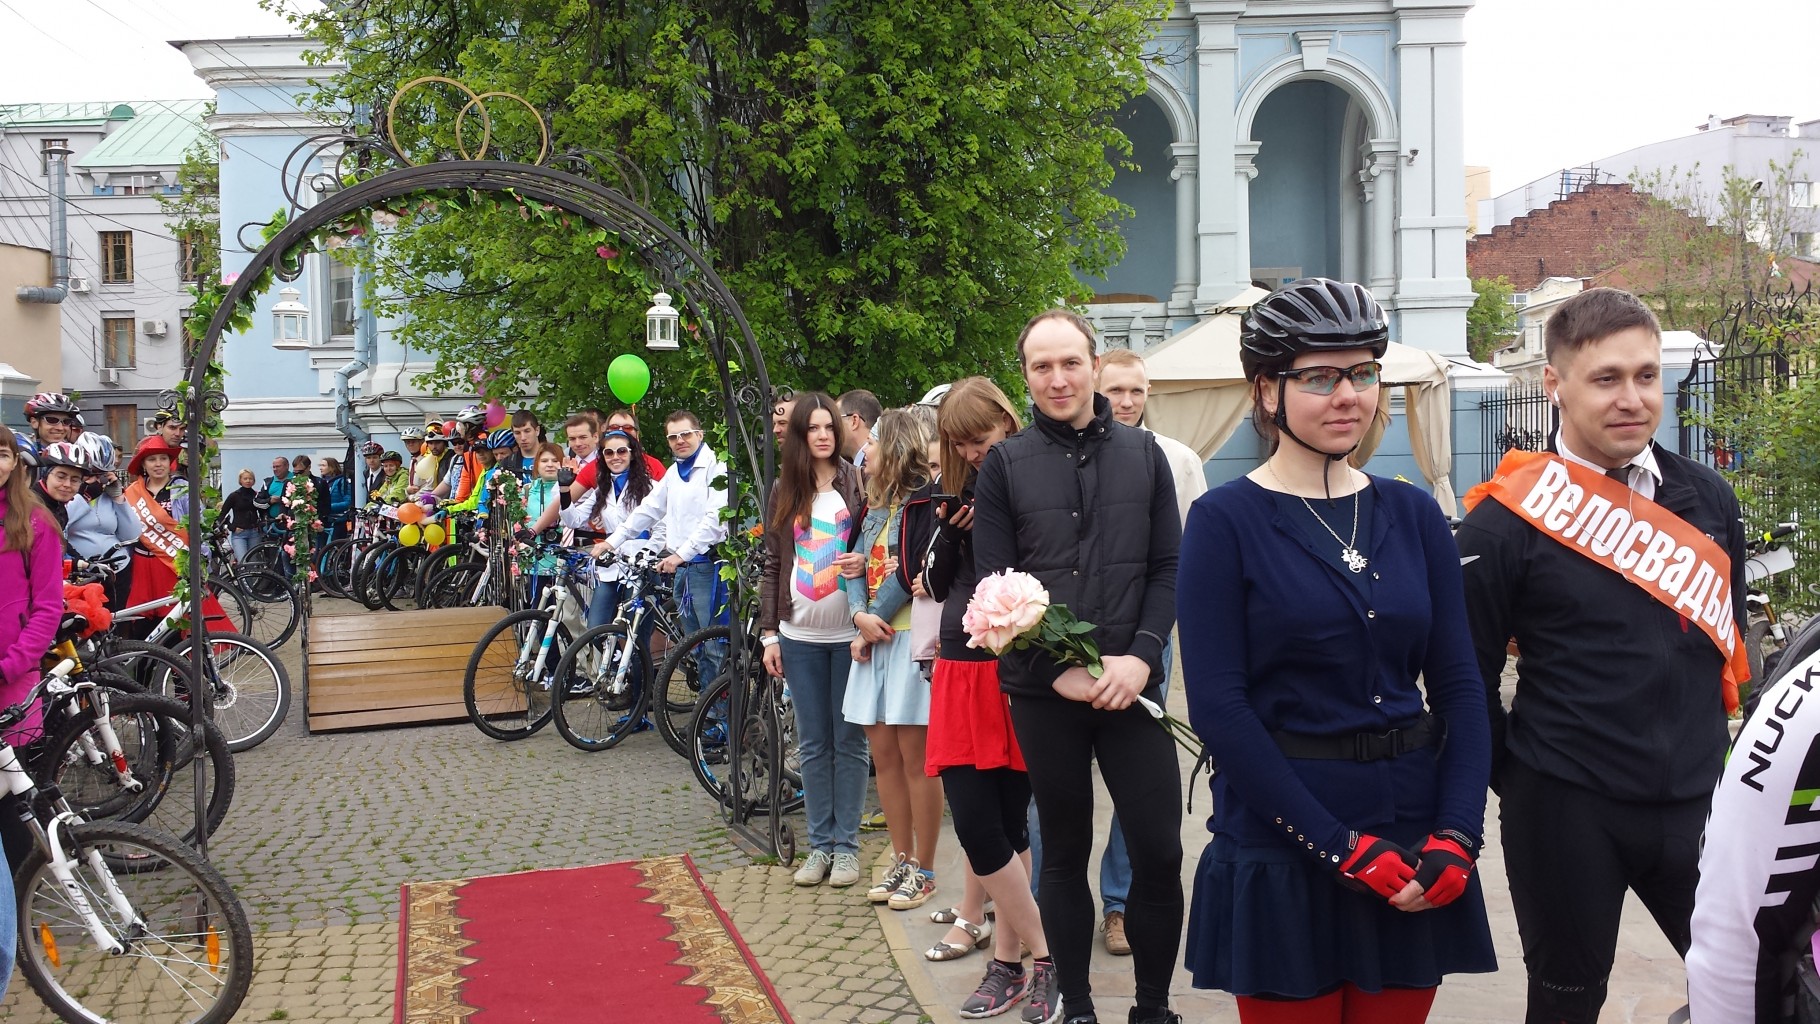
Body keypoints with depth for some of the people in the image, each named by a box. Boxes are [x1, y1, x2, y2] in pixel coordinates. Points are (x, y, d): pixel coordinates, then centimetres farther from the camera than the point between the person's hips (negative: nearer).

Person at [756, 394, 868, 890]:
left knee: (849, 742, 3)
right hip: (800, 635, 3)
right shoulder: (784, 491, 8)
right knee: (813, 744, 8)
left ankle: (847, 845, 12)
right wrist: (768, 631, 5)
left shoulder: (857, 483, 0)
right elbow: (772, 564, 9)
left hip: (848, 632, -2)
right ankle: (821, 844, 16)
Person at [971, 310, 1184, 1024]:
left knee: (1159, 853, -3)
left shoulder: (1143, 454, 7)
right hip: (1043, 694, 0)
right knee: (1064, 854, 10)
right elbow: (996, 585, -1)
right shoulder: (1005, 464, 3)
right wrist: (1061, 669, -11)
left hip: (1132, 686, 1)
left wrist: (1141, 656, -10)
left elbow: (1169, 568, 5)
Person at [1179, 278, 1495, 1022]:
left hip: (1413, 842, 4)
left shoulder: (1414, 514, 6)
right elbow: (1219, 707, -12)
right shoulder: (1224, 522, -7)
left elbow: (1460, 684, 4)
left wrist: (1455, 835, -8)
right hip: (1282, 852, -4)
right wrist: (1338, 844, -16)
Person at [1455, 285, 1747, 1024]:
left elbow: (1731, 641, 16)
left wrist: (1714, 759, 14)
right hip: (1567, 814, -4)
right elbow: (1467, 677, -5)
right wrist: (1518, 783, -1)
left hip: (1698, 801, 4)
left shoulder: (1709, 499, 4)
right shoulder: (1508, 521, -11)